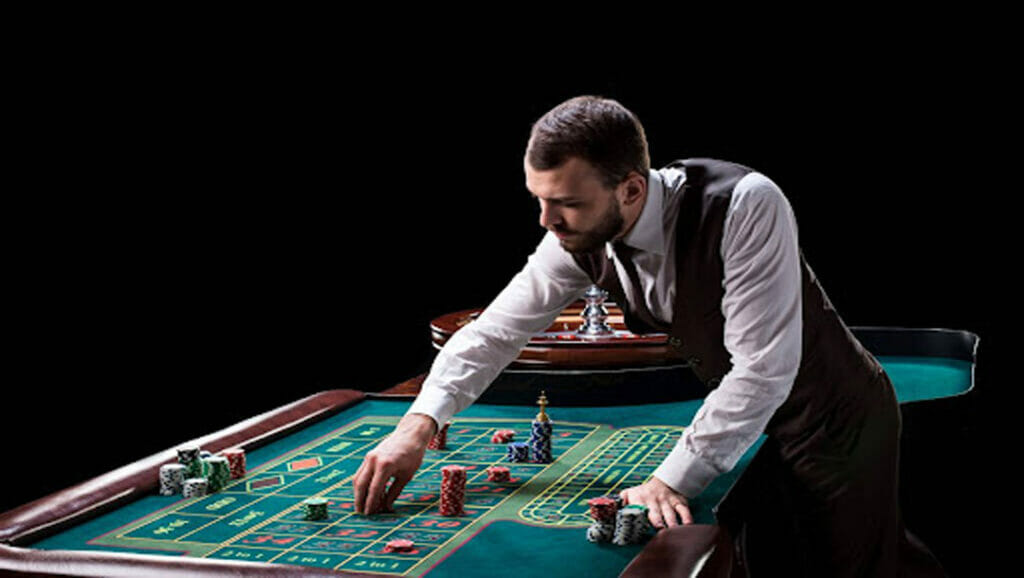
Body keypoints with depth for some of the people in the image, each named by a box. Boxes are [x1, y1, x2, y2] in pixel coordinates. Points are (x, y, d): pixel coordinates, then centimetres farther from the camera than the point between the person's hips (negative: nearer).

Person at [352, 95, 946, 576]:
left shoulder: (745, 205, -34)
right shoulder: (579, 240, -14)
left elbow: (764, 369, -34)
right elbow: (497, 331, -7)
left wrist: (672, 481, -31)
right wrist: (419, 425, -20)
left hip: (839, 418, -6)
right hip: (759, 423, 6)